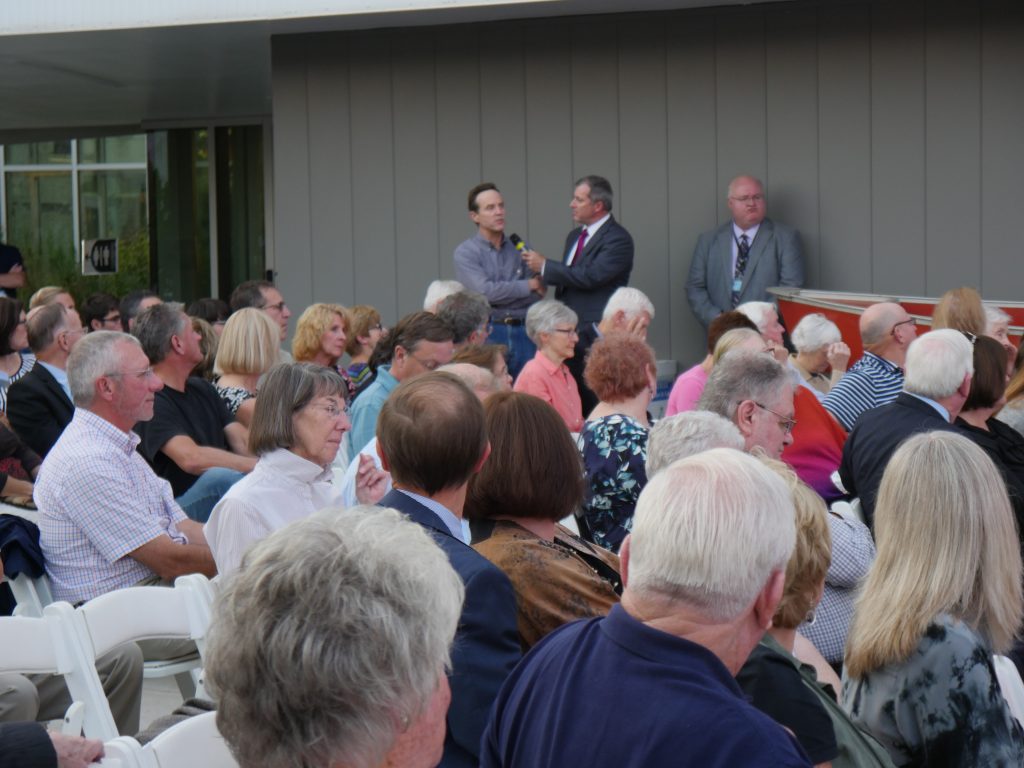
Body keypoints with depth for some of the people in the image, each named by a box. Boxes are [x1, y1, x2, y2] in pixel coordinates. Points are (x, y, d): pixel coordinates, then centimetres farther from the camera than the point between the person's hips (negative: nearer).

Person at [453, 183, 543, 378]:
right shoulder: (465, 252, 2)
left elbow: (540, 291, 5)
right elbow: (485, 291, -11)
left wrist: (502, 296, -9)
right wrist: (528, 286, -3)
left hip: (523, 333, 3)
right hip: (488, 333, -3)